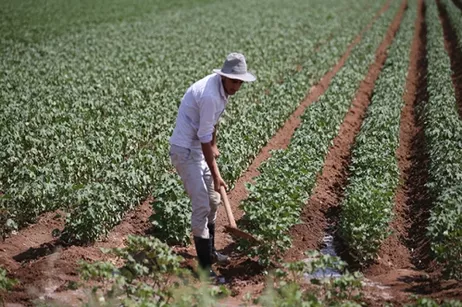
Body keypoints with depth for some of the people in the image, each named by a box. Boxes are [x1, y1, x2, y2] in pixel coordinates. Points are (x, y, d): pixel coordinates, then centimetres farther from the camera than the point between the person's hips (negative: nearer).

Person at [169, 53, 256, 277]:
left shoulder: (220, 86, 2)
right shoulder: (210, 96, -28)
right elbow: (204, 138, -25)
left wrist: (213, 146, 26)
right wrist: (215, 174, -20)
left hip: (198, 149, 10)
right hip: (185, 151, -10)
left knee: (213, 201, 18)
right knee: (201, 206, -13)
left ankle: (210, 251, 33)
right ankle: (204, 265, -9)